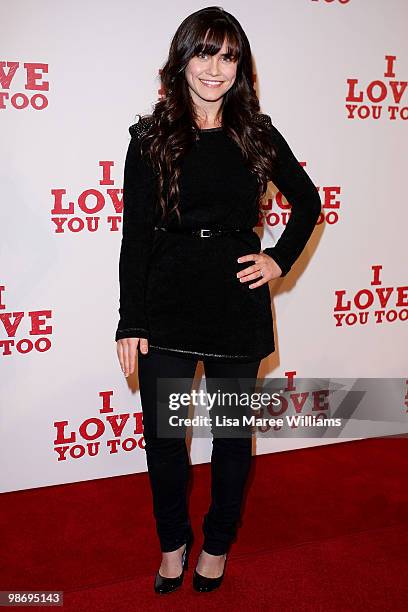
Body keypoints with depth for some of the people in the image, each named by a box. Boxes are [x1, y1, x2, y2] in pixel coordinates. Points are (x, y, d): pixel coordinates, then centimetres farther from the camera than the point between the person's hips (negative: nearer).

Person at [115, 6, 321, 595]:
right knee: (163, 436, 9)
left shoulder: (257, 134, 3)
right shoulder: (152, 136, -1)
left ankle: (218, 543, 37)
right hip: (166, 309, 0)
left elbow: (307, 202, 15)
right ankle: (173, 542, 35)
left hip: (238, 309, 1)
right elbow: (135, 235, -3)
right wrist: (131, 323, -8)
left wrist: (281, 258, 0)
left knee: (233, 433, 13)